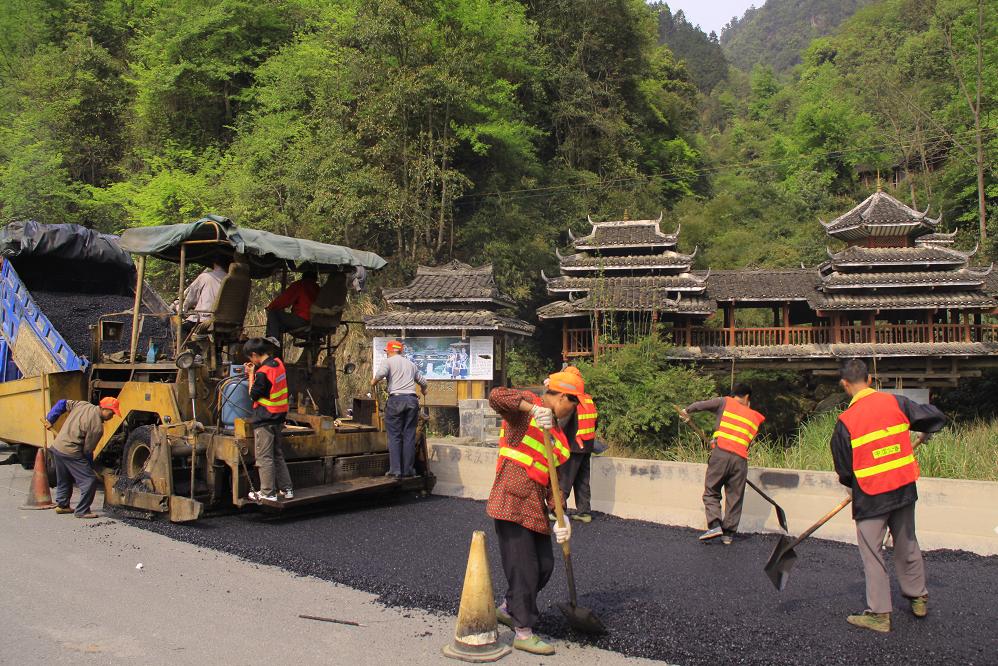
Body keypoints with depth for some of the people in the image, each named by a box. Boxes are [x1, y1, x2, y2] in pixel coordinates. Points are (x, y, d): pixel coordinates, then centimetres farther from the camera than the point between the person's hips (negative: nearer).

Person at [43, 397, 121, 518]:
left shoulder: (82, 405, 3)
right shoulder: (97, 426, -18)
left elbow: (63, 404, 12)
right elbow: (87, 450, -11)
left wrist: (50, 420, 22)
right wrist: (90, 466, 4)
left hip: (57, 447, 9)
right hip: (71, 452, -9)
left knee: (64, 480, 27)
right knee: (89, 480, -5)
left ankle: (62, 505, 39)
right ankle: (82, 511, -2)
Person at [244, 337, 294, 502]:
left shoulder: (262, 373, -22)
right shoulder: (278, 363, 2)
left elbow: (253, 395, -11)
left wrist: (251, 375, -4)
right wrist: (254, 373, 7)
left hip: (264, 420, -8)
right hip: (278, 417, 9)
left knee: (264, 458, 1)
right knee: (278, 455, 16)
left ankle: (268, 493, 6)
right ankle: (286, 489, 20)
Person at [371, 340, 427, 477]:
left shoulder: (389, 361, 5)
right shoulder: (411, 363, 20)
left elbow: (380, 373, -14)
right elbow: (422, 380, 24)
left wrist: (374, 382, 6)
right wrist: (423, 390, 45)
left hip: (396, 399, -4)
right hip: (412, 399, 4)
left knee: (394, 436, 0)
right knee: (409, 436, 6)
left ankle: (395, 470, -4)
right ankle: (408, 469, 7)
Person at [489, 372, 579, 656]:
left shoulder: (559, 435, 16)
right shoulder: (526, 404, -5)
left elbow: (555, 478, 11)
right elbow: (496, 396, -25)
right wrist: (532, 408, -34)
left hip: (535, 506, 9)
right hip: (512, 502, -8)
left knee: (545, 566, 14)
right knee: (524, 567, -3)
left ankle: (508, 608, 36)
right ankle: (523, 632, 11)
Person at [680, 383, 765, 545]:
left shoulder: (725, 402, 11)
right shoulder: (755, 417, 22)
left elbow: (701, 405, 3)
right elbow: (749, 440, 19)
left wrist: (687, 412, 22)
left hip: (720, 454, -2)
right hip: (740, 459, 3)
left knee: (711, 492, 6)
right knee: (734, 498, 10)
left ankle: (715, 525, -10)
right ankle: (728, 534, 11)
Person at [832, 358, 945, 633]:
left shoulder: (846, 421, -13)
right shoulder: (896, 402, -4)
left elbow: (843, 469, -4)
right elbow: (936, 417, 5)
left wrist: (851, 483, 17)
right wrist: (925, 433, 27)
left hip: (870, 496, -4)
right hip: (904, 488, 4)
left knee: (872, 554, 5)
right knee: (907, 544, 21)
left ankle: (879, 613, 9)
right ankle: (919, 598, 35)